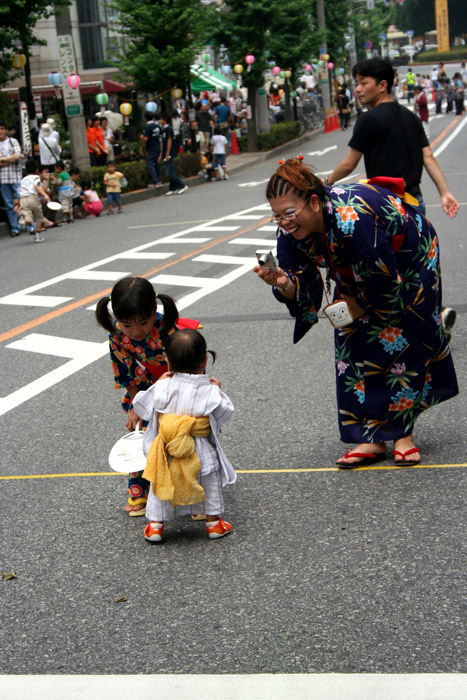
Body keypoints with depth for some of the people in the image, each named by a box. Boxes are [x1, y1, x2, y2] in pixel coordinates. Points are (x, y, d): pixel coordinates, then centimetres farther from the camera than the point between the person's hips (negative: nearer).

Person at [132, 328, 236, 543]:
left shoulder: (162, 388, -12)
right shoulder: (210, 392, -14)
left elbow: (141, 406, 1)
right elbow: (224, 412, 1)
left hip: (166, 453, 1)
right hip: (202, 452, 0)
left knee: (160, 485, 19)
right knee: (211, 484, 21)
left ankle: (155, 525, 22)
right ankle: (213, 522, 27)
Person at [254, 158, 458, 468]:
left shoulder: (352, 219, -43)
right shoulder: (291, 230, -20)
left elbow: (385, 283, -33)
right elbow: (299, 288, -16)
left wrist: (357, 307, -16)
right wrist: (283, 283, -38)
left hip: (410, 262, -7)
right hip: (359, 276, 7)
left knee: (398, 343, -5)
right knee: (352, 346, 0)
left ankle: (403, 433, 10)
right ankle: (372, 438, 5)